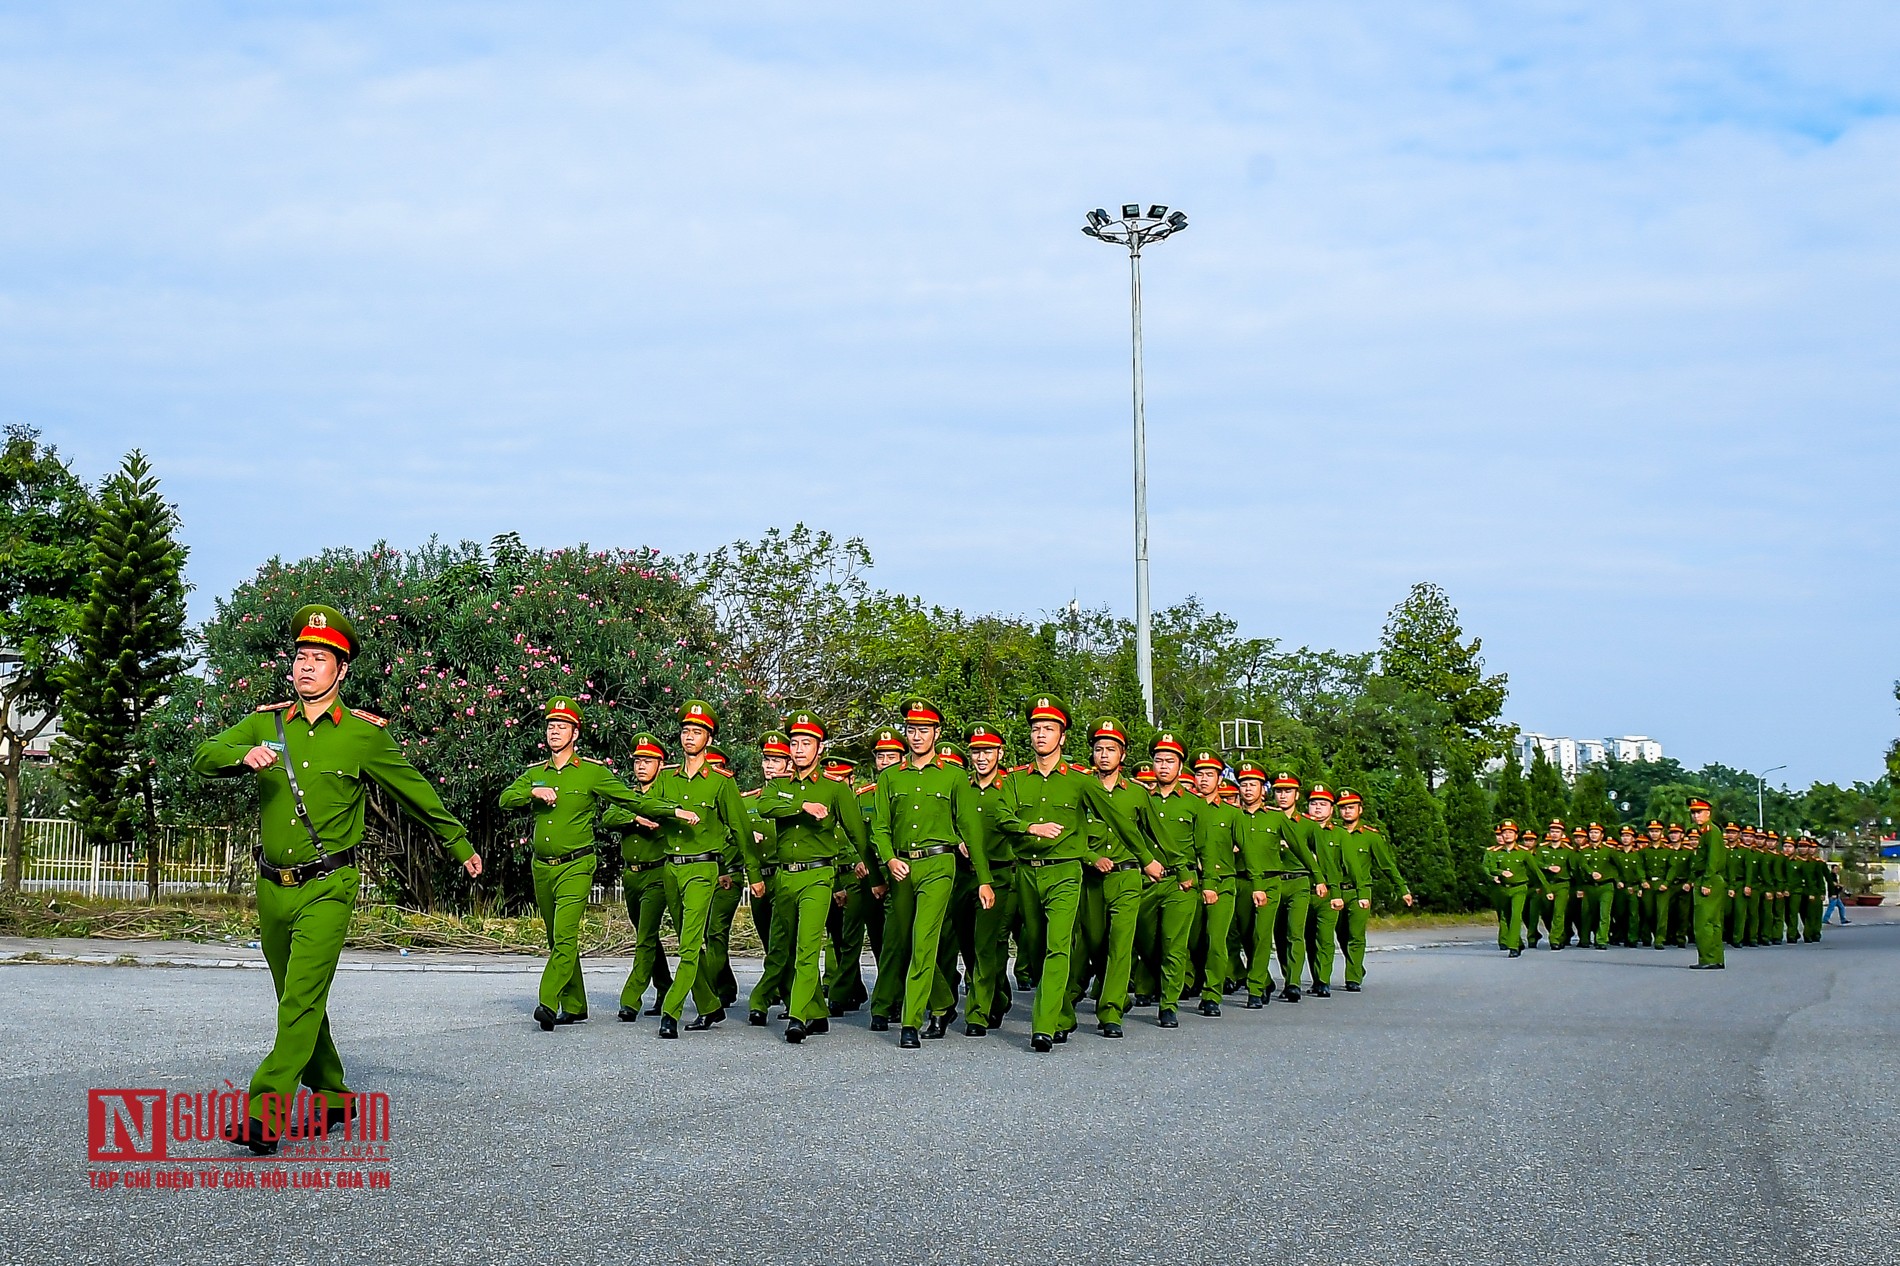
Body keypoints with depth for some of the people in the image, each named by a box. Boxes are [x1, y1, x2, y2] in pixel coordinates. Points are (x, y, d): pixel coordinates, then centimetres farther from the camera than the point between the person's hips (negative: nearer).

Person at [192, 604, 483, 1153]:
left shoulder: (364, 735, -2)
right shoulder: (265, 724, 7)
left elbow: (417, 794, 8)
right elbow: (202, 758, -4)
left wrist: (462, 847, 17)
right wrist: (244, 755, -26)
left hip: (328, 888, -5)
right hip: (272, 887, 5)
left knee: (302, 999, -16)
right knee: (298, 1000, 14)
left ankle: (266, 1116, -21)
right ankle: (332, 1098, 30)